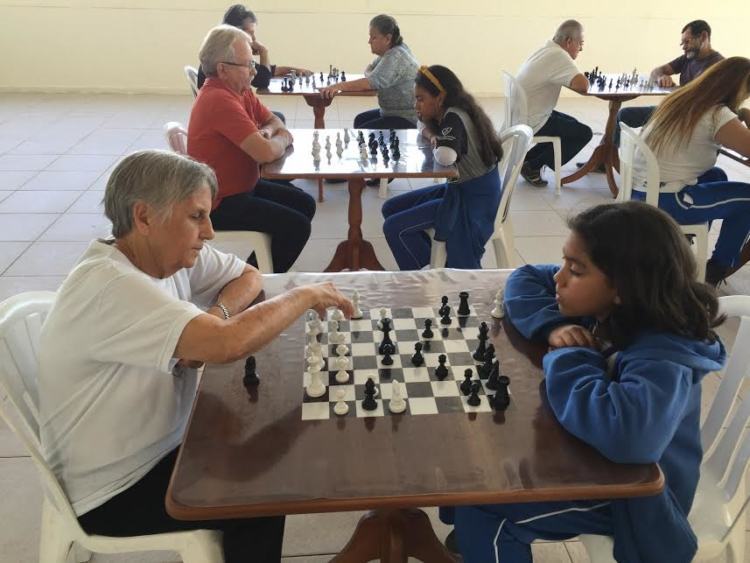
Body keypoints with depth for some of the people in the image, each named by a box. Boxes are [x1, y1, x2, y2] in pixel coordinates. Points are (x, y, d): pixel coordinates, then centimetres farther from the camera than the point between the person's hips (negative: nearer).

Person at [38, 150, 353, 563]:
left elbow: (249, 276, 8)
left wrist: (214, 316, -14)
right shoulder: (108, 284, -30)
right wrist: (304, 296, -23)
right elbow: (228, 345, -40)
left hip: (163, 448, 8)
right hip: (112, 492, -8)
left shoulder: (170, 253, -4)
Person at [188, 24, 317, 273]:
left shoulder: (241, 91, 4)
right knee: (297, 226, -17)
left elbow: (274, 120, 18)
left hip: (242, 185, 10)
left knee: (305, 204, 12)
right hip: (220, 203, -10)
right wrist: (282, 139, -9)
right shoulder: (220, 100, -26)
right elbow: (266, 152, -32)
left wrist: (265, 131, -7)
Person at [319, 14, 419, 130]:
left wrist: (338, 86, -35)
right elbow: (369, 70, 18)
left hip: (407, 120, -10)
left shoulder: (396, 57, -22)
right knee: (360, 120, 18)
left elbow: (371, 82, -31)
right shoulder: (390, 51, 8)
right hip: (394, 112, 10)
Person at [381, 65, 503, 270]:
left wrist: (436, 144, -16)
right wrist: (432, 136, 0)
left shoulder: (454, 117, -21)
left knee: (394, 227, -13)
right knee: (391, 208, 12)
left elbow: (446, 156, -39)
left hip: (474, 199, -10)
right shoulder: (446, 114, 6)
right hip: (462, 189, 10)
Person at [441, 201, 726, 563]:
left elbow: (628, 434, -55)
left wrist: (567, 357, -37)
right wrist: (552, 327, -21)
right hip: (583, 453, 8)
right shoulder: (598, 307, -12)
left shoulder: (662, 359, -35)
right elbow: (525, 278, 1)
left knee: (480, 507, -18)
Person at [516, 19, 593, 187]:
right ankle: (532, 166, 3)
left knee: (572, 124, 24)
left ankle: (527, 159, 18)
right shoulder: (558, 56, -21)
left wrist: (576, 83, -3)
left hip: (522, 116, 10)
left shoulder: (547, 50, 10)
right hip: (531, 123, -10)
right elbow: (582, 85, -32)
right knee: (584, 133, -1)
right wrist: (584, 83, -9)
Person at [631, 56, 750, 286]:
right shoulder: (717, 115, -13)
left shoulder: (681, 100, 12)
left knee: (717, 175, 27)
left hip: (640, 192, 9)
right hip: (660, 202, -9)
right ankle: (719, 267, 19)